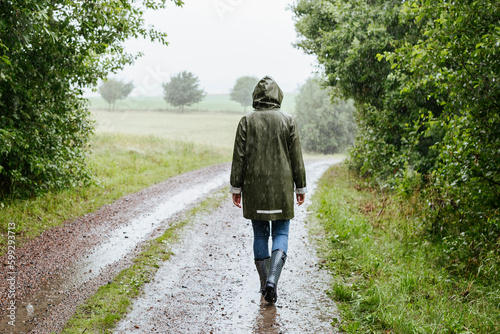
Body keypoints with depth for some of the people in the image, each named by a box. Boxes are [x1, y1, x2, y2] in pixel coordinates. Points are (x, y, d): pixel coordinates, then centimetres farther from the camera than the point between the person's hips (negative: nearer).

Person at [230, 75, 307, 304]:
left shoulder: (247, 121, -3)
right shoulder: (288, 121, -2)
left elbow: (239, 157, -2)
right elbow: (297, 158, 1)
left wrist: (236, 188, 5)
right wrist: (301, 188, 10)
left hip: (254, 188, 1)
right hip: (282, 188, 0)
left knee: (260, 234, 11)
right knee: (281, 233, 6)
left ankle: (265, 284, 17)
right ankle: (272, 280, -13)